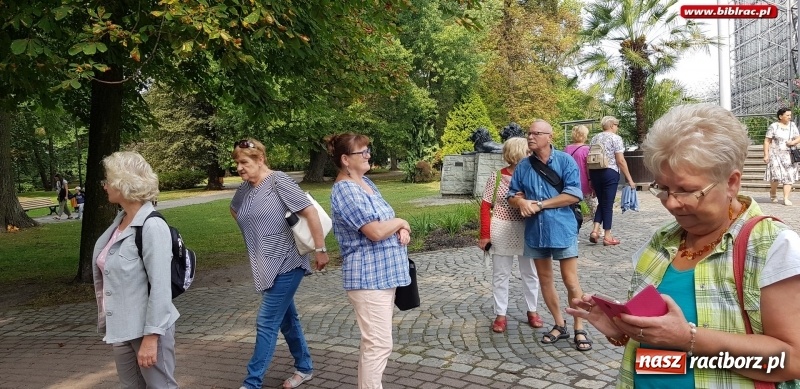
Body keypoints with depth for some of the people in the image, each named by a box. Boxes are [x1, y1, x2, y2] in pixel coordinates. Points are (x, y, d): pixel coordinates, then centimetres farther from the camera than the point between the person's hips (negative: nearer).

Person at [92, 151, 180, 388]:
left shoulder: (152, 227, -20)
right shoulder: (120, 221, 4)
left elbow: (160, 287, -21)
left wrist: (151, 336, -21)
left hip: (148, 328, -8)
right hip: (121, 328, 8)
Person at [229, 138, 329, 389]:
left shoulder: (278, 181, -16)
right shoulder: (244, 188, 5)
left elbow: (310, 212, -19)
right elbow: (234, 210, 26)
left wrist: (320, 249, -17)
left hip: (286, 264, -7)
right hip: (266, 267, 8)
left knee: (266, 323, -5)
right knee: (286, 319, 17)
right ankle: (304, 368, 32)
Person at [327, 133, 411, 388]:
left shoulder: (365, 182, 13)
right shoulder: (345, 191, -17)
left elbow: (387, 220, 19)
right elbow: (376, 231, -25)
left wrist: (402, 230, -3)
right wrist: (401, 222, -6)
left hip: (383, 273, 10)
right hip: (368, 277, -10)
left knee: (373, 341, 17)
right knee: (379, 343, -7)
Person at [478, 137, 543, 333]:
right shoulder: (496, 177, -8)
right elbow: (486, 206, -5)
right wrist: (485, 234, -7)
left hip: (527, 231, 2)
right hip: (501, 231, -2)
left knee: (530, 273, 13)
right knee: (500, 274, 8)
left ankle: (532, 311, 30)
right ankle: (500, 315, 19)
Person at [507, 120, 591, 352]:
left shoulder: (565, 161, -7)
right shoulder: (523, 166, 5)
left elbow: (574, 194, -14)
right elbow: (512, 195, 11)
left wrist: (539, 205, -15)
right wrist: (521, 202, -13)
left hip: (562, 229, -4)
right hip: (535, 231, 5)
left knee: (571, 282, -1)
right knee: (545, 279, 12)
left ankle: (579, 329, 13)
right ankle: (559, 325, 27)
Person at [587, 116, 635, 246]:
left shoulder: (595, 138, 13)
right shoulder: (615, 138, -5)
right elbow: (620, 161, -10)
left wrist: (591, 178, 22)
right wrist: (629, 179, -5)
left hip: (595, 172, 5)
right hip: (610, 173, -5)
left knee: (601, 202, 17)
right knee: (608, 204, 1)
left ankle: (595, 230, 2)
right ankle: (607, 237, 7)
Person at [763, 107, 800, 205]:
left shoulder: (792, 125, 9)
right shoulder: (773, 126, -3)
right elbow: (767, 141, -3)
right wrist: (766, 155, -9)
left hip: (788, 155, 4)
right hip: (775, 154, -4)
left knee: (789, 176, -2)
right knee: (776, 175, -14)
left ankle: (786, 198, 1)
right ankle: (773, 193, 12)